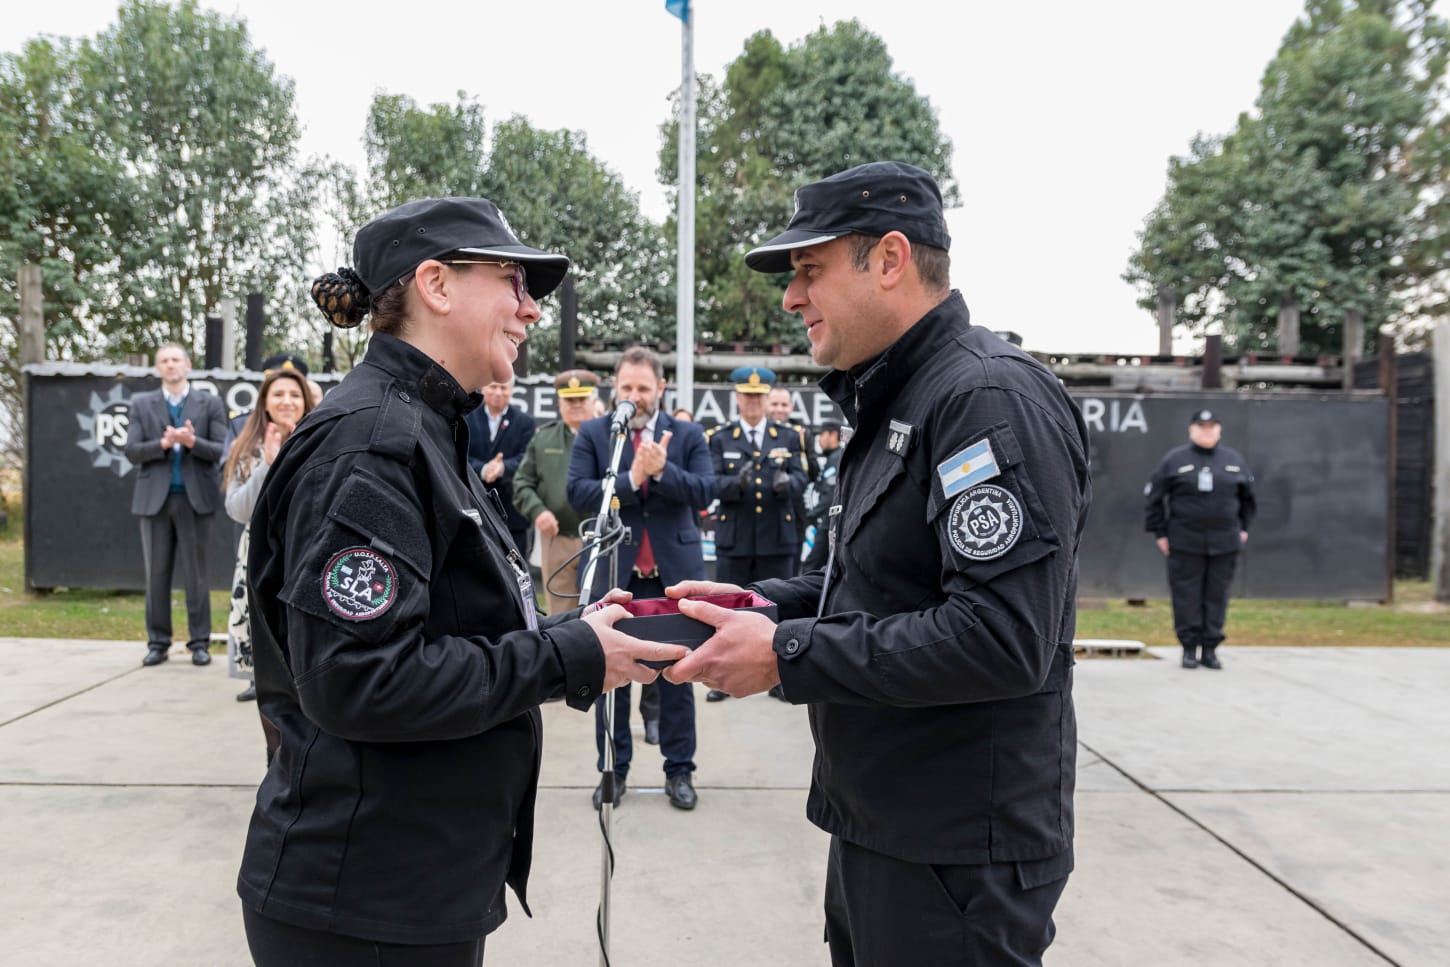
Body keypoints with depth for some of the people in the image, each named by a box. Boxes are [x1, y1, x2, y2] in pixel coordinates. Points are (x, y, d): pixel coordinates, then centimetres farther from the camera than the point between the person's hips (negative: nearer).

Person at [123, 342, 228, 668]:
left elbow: (221, 451, -1)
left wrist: (192, 442, -18)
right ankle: (158, 642, 13)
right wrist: (163, 443, -15)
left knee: (196, 575, 2)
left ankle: (200, 642, 8)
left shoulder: (210, 403, 6)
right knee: (156, 574, 5)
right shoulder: (141, 404, 10)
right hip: (155, 499, 2)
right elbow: (132, 451, 1)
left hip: (195, 498, -2)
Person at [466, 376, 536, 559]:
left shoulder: (525, 422, 5)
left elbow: (525, 460, -8)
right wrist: (482, 469, -24)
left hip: (512, 514, 0)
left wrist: (503, 467, -29)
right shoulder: (466, 418, 7)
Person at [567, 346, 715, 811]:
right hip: (614, 571, 0)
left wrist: (662, 470, -23)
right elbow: (577, 494, -11)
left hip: (674, 569, 0)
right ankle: (612, 769, 21)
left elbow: (704, 491, -8)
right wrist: (632, 478, -22)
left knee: (677, 671, 7)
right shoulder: (592, 433, 1)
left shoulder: (688, 435, 4)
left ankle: (679, 770, 19)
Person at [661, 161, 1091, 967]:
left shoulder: (993, 398, -20)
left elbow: (999, 638, -28)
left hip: (959, 854, -9)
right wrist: (759, 602, 4)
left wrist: (787, 654, -22)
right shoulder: (896, 403, 12)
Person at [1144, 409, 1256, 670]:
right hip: (1185, 543, -2)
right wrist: (1159, 532, 0)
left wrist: (1244, 528, 17)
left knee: (1217, 595, 4)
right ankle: (1189, 648, 9)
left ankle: (1210, 648, 12)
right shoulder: (1174, 460, 1)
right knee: (1186, 595, 0)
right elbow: (1154, 498, 3)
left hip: (1224, 543, 2)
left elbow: (1248, 497, 23)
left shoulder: (1234, 460, 11)